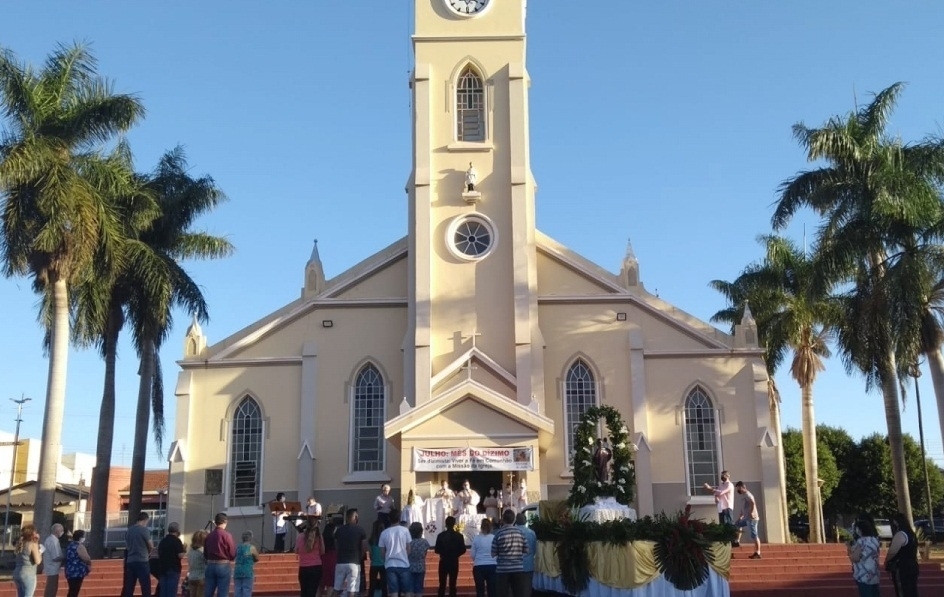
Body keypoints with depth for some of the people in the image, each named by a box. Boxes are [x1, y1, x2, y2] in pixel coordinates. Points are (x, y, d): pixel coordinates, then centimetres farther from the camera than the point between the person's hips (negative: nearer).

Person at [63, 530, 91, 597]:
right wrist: (89, 565, -4)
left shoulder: (69, 545, 14)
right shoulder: (79, 546, -15)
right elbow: (86, 559, -23)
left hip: (70, 572, 10)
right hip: (77, 573, -10)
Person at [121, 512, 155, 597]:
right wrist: (148, 553, 12)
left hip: (130, 561, 6)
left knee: (128, 587, 6)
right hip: (141, 561, -6)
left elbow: (127, 546, 17)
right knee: (146, 587, -2)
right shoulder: (144, 529, -9)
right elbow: (151, 546, -8)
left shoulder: (129, 530, 10)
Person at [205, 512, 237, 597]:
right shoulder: (226, 535, -11)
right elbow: (233, 553, -7)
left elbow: (205, 553, 12)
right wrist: (229, 558, 13)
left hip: (210, 565, 5)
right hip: (223, 566, -5)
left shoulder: (209, 535, 6)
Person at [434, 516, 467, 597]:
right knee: (452, 584, 4)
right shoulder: (459, 536, -6)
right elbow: (463, 550, -4)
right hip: (454, 562, 0)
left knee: (442, 584, 8)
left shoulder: (440, 535, -7)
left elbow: (437, 550, -6)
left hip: (443, 562, 0)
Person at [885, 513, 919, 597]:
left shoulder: (900, 534, -18)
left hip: (902, 569, -10)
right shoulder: (911, 533, 12)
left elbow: (892, 552, -21)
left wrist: (886, 562, -4)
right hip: (912, 566, 10)